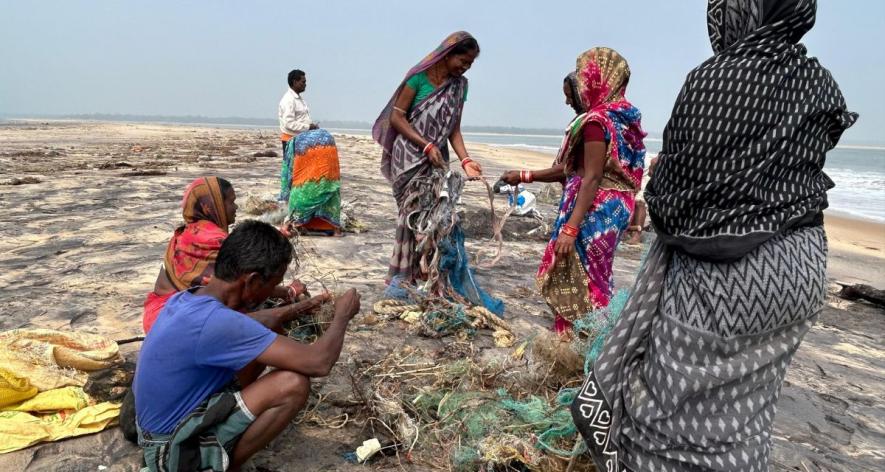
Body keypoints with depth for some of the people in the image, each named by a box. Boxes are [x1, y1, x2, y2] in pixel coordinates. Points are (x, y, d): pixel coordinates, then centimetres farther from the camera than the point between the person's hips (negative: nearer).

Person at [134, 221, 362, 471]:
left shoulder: (188, 298, -5)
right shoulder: (215, 322, -33)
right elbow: (319, 362, -30)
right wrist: (342, 315, -12)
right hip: (175, 450, -9)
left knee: (269, 324, 4)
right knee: (293, 383, -25)